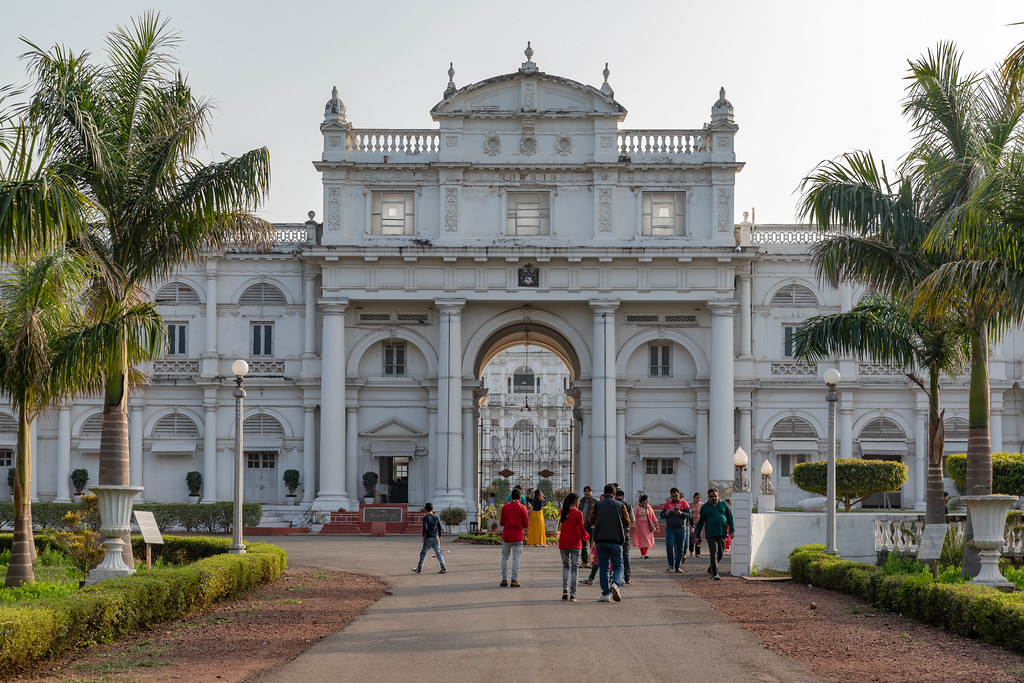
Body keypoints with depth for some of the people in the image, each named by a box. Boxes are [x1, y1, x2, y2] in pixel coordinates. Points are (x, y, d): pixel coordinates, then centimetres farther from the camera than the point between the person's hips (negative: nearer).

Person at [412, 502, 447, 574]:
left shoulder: (425, 517, -8)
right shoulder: (436, 516, 5)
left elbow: (425, 528, -16)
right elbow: (439, 527, 7)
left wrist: (423, 536, -6)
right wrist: (440, 536, 15)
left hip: (428, 538, -4)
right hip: (436, 537, 4)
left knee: (423, 553, 7)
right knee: (438, 552, 2)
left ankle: (419, 569, 14)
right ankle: (443, 568, -8)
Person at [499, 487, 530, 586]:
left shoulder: (505, 507, 0)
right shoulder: (522, 508, -4)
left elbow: (502, 523, 6)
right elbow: (526, 525, -3)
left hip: (506, 536, 1)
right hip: (517, 537, -1)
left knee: (504, 557, 12)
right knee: (516, 558, 3)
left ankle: (504, 579, 8)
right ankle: (514, 580, 0)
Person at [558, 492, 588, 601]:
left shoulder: (563, 512, 4)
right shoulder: (578, 513, -9)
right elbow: (581, 529, -7)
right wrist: (585, 536, 10)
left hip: (563, 543, 4)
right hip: (575, 543, -4)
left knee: (565, 565, 18)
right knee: (574, 568, 1)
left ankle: (565, 589, 2)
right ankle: (572, 594, -3)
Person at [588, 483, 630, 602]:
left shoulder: (597, 505, 2)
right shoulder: (620, 505, 1)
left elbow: (591, 522, 9)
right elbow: (627, 523, 8)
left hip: (600, 540, 1)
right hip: (616, 539, -1)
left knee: (603, 567, 8)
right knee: (618, 566, 7)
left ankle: (606, 593, 3)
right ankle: (615, 583, -21)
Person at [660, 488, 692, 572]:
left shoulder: (684, 504, 4)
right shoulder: (667, 504, 10)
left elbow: (689, 515, -2)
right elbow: (661, 516, 10)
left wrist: (681, 513, -19)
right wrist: (666, 513, -11)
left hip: (681, 528, -1)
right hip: (670, 528, 1)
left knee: (680, 548, 2)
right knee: (669, 545, -15)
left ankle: (677, 567, 10)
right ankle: (671, 565, -6)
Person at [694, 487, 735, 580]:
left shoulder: (723, 504, 9)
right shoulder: (704, 507, 5)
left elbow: (730, 518, 11)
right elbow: (700, 522, 11)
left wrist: (732, 530, 2)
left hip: (722, 533, 3)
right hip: (711, 535, -3)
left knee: (720, 554, 9)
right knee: (714, 554, -12)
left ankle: (710, 570, 28)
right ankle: (715, 574, -14)